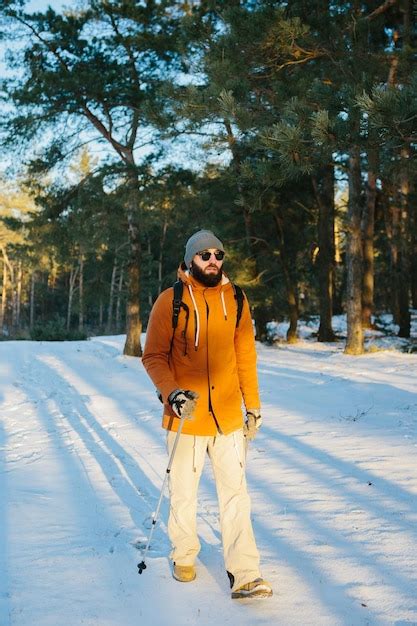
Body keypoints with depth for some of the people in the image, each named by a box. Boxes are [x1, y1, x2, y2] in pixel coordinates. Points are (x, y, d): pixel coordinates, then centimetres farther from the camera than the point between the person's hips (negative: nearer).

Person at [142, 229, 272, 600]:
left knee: (235, 493, -1)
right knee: (184, 492, 11)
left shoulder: (235, 299, 5)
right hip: (186, 415, -2)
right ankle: (184, 556, 32)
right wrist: (171, 393, -18)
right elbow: (154, 356, -2)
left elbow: (246, 356, 11)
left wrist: (253, 404, 11)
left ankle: (244, 576, 1)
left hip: (228, 415, 2)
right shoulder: (171, 301, -4)